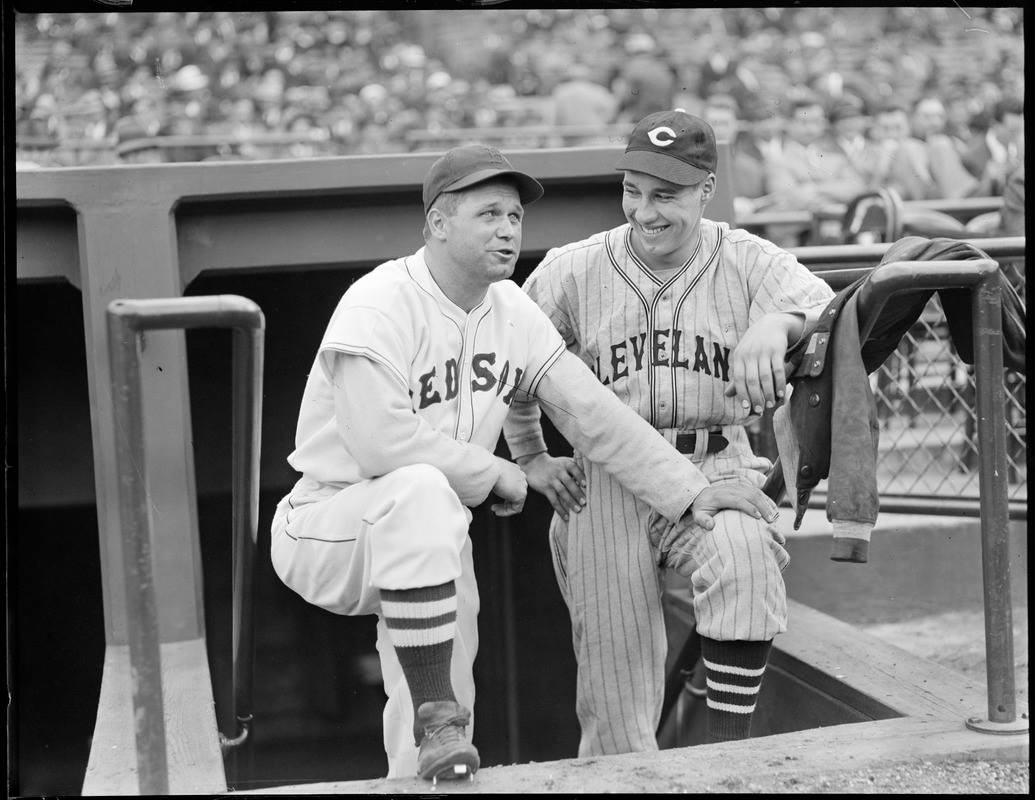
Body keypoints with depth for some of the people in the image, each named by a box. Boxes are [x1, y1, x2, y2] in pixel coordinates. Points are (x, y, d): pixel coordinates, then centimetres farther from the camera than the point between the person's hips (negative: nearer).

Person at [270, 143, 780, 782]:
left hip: (432, 543, 7)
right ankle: (435, 726, -31)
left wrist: (688, 491, -6)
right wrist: (495, 474, -16)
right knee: (423, 492, -36)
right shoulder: (379, 304, -18)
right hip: (326, 526, -7)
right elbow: (380, 442, -29)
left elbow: (592, 411, 2)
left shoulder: (513, 310, 4)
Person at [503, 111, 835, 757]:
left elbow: (827, 306, -17)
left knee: (745, 560, -34)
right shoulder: (571, 271, 3)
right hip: (606, 483, 1)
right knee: (615, 694, 2)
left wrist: (776, 322, -39)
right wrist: (530, 459, 12)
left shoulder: (747, 261, 0)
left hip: (715, 472, -1)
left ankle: (728, 753, -23)